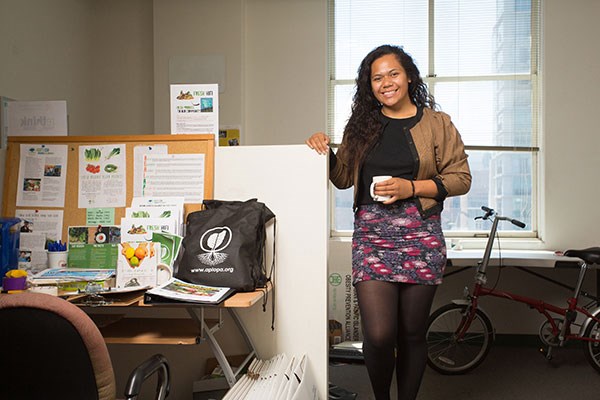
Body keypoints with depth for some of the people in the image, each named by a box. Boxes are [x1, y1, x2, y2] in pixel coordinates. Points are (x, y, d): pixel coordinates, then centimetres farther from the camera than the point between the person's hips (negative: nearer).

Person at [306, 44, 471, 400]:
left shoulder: (437, 123, 6)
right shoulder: (361, 126, 14)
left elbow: (461, 178, 2)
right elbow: (343, 177, 18)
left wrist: (411, 187, -10)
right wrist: (326, 151, 0)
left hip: (420, 234, -1)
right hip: (371, 234, 1)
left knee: (412, 334, 8)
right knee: (378, 336, -7)